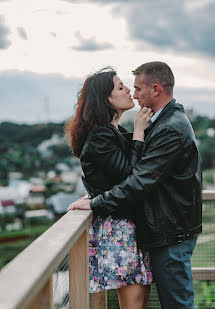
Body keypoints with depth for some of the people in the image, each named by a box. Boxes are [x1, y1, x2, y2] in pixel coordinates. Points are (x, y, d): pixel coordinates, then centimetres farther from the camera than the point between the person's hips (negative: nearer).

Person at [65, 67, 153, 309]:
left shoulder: (117, 133, 15)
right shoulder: (99, 137, -16)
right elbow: (128, 174, -21)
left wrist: (143, 127, 5)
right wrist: (139, 131, -15)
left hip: (130, 222, 10)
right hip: (117, 226, -10)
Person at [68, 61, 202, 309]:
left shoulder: (171, 130, -21)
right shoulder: (171, 121, 13)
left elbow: (140, 181, -25)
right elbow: (144, 172, 16)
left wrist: (96, 205, -21)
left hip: (171, 235, -10)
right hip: (169, 230, 10)